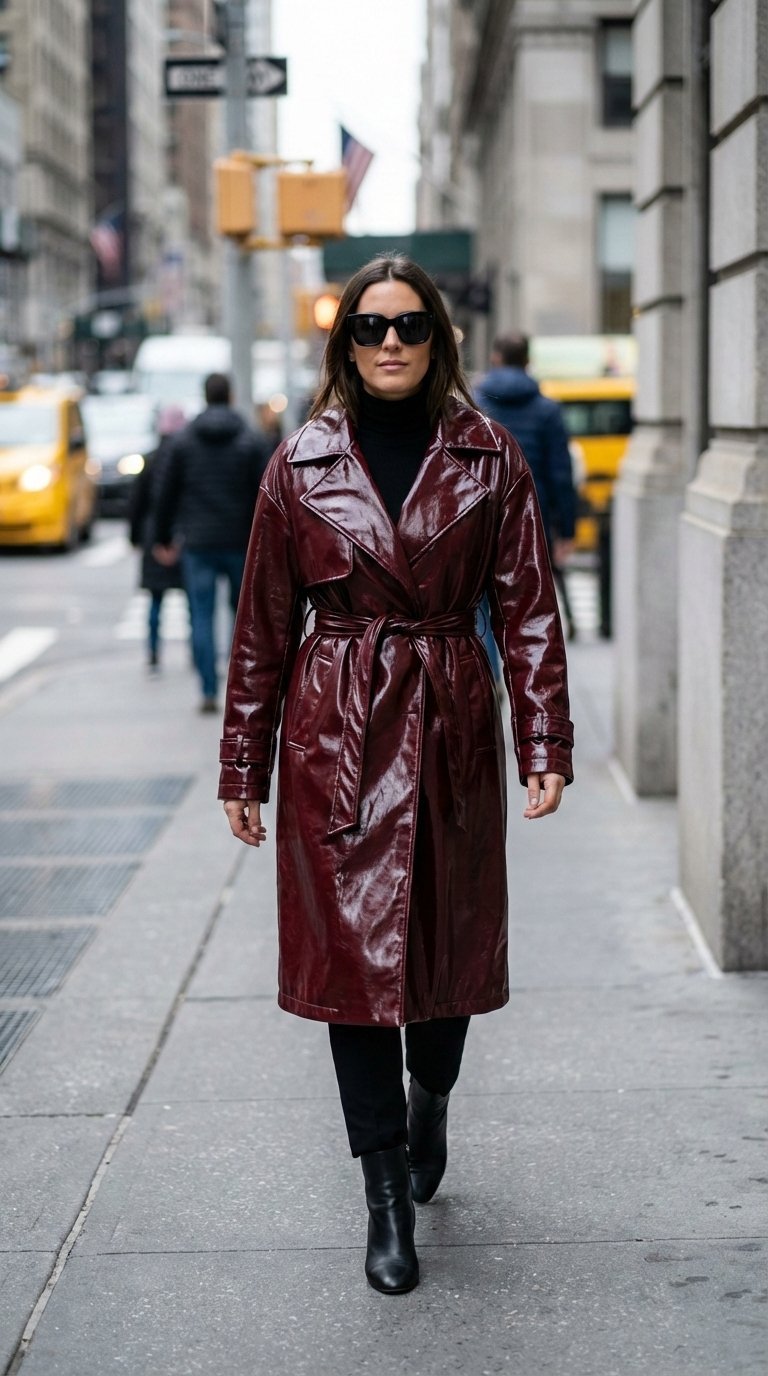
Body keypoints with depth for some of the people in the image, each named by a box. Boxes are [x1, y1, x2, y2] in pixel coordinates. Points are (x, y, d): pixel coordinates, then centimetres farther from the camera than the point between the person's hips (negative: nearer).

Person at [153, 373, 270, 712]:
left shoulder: (183, 442, 1)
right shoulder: (252, 442, -1)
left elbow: (166, 493, 4)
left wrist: (163, 538, 13)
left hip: (198, 544, 0)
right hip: (241, 544, 0)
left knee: (202, 618, 1)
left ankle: (209, 692, -6)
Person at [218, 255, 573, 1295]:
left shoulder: (488, 458, 2)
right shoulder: (302, 464, 2)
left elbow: (528, 610, 2)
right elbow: (264, 625, 6)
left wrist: (546, 746, -6)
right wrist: (243, 769, 5)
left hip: (452, 730, 1)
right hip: (337, 733, -1)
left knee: (449, 945, 11)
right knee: (353, 951, -2)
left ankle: (429, 1106, 42)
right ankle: (386, 1200, 7)